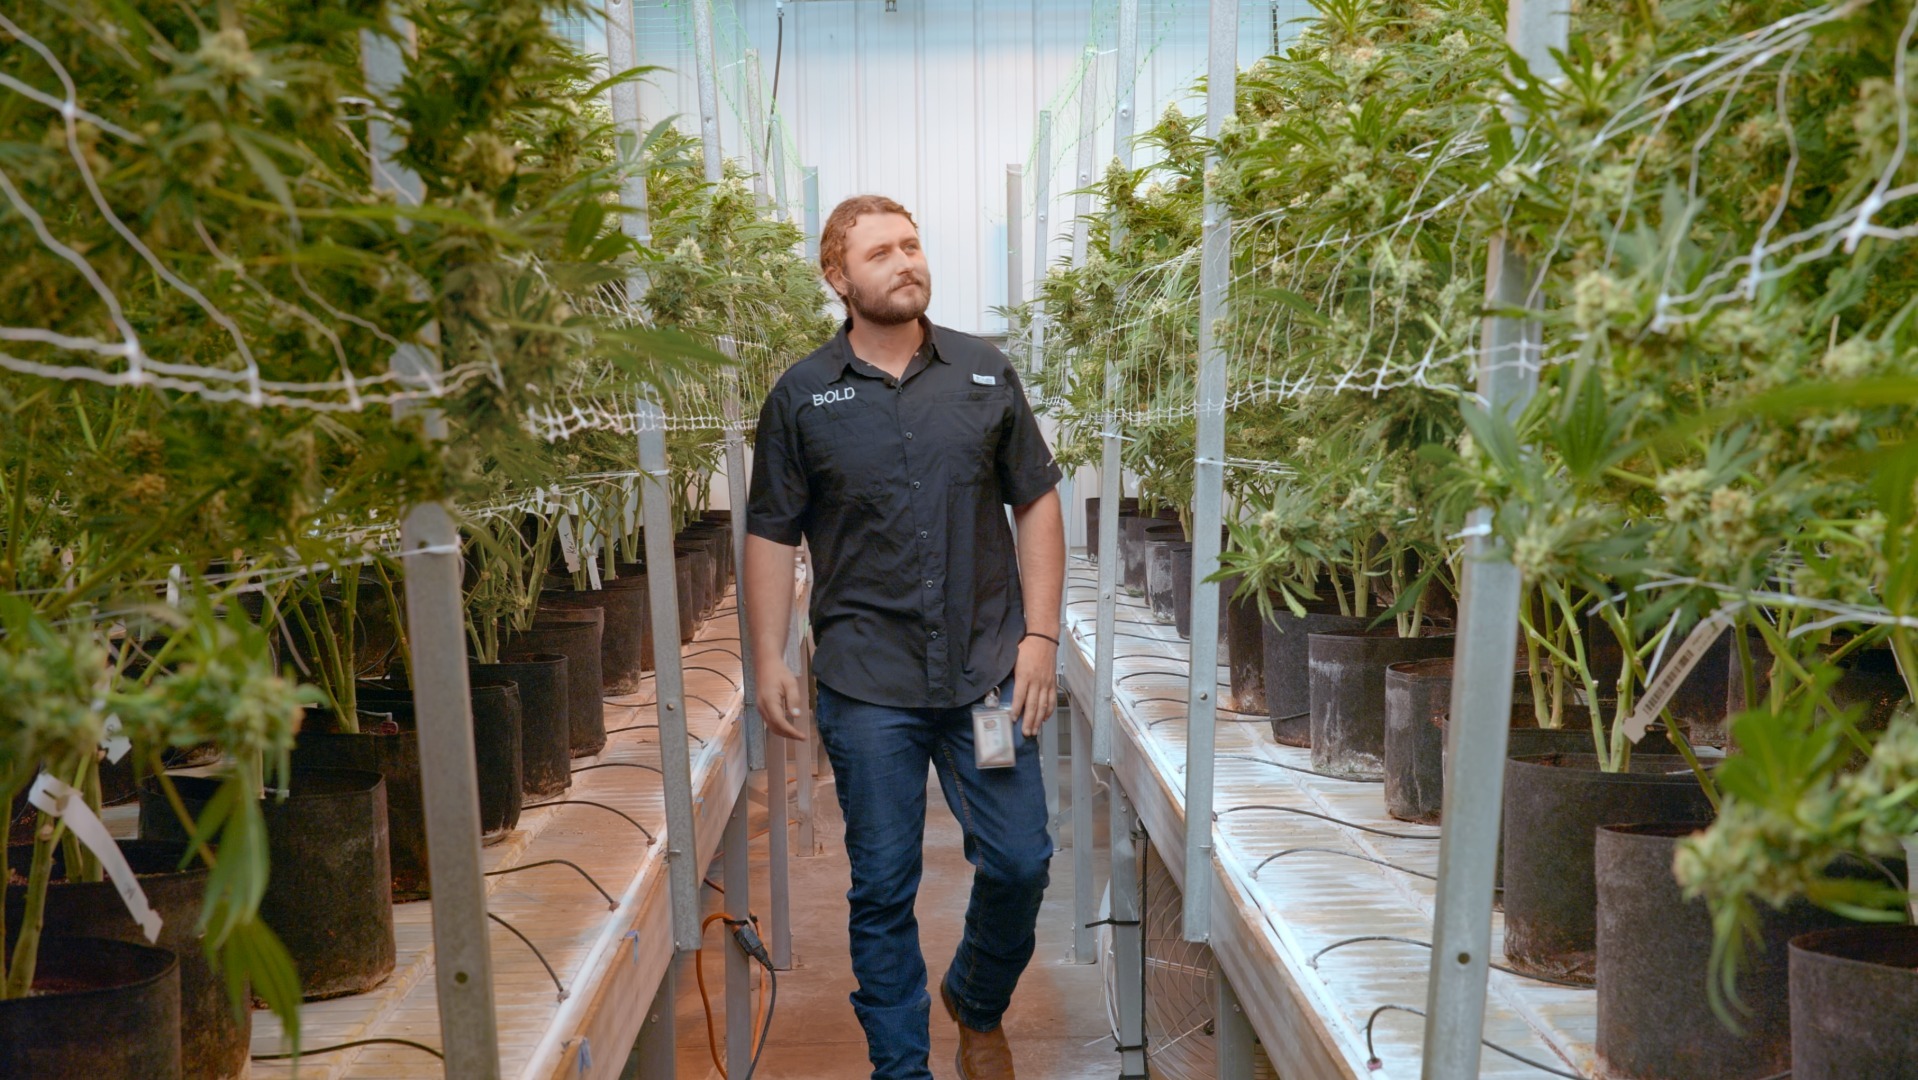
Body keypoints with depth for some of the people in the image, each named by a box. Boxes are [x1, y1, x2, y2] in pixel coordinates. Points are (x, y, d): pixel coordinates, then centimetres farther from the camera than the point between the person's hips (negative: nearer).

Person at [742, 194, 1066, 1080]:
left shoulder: (985, 373, 5)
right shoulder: (802, 396, 2)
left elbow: (1036, 504, 7)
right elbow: (772, 537, 4)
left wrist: (1041, 635, 0)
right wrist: (769, 661, -1)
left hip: (987, 671, 2)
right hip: (866, 683, -1)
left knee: (1020, 860, 7)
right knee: (883, 886, 8)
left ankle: (977, 1005, 37)